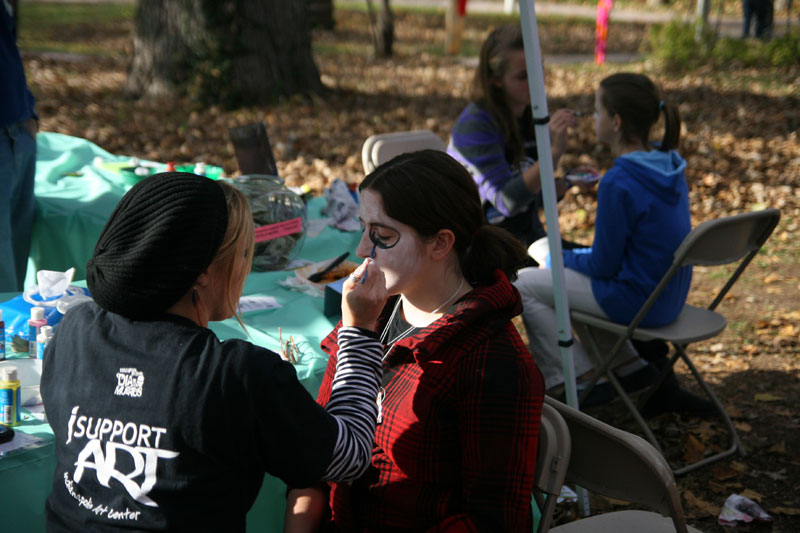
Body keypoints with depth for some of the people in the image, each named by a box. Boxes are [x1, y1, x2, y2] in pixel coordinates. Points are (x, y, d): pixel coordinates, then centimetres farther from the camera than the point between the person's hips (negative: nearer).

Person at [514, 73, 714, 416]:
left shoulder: (618, 184, -25)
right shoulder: (670, 166, 1)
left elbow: (603, 265, -18)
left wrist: (563, 258, 2)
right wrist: (572, 256, 15)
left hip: (637, 302, -8)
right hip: (670, 298, 9)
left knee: (524, 285, 3)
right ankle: (633, 370, 24)